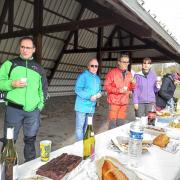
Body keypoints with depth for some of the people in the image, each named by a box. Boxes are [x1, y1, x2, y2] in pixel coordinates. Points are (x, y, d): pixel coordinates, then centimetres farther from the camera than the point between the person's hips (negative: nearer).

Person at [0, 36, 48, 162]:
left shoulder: (38, 68, 12)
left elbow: (44, 88, 17)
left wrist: (41, 104, 7)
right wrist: (12, 84, -15)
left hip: (33, 110, 3)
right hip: (14, 109, -2)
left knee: (31, 139, 14)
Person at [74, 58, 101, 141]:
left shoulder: (97, 78, 13)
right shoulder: (83, 76, -11)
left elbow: (99, 89, 22)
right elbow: (78, 90, -18)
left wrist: (99, 94, -2)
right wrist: (89, 97, -24)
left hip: (91, 107, 7)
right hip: (82, 106, -7)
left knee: (87, 127, 17)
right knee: (80, 127, -1)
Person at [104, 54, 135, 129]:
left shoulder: (129, 74, 11)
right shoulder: (112, 72, -6)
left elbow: (130, 88, 16)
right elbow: (106, 86, -10)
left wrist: (133, 83, -6)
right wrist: (118, 90, -21)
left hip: (124, 102, 5)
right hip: (114, 102, -5)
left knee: (121, 123, 13)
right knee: (113, 122, -1)